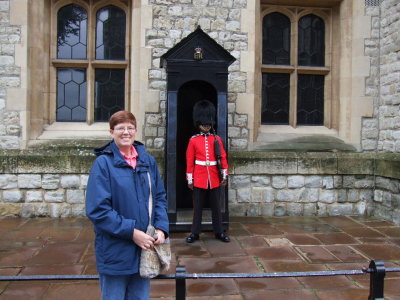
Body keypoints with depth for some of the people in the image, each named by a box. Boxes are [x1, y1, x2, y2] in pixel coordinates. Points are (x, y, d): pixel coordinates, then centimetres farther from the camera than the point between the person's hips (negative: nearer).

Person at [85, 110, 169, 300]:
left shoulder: (148, 161, 4)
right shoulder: (103, 163, -10)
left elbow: (160, 198, 9)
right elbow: (97, 210, -15)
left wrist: (161, 228, -7)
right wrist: (131, 231, -18)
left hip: (144, 249, 4)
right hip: (115, 253, -4)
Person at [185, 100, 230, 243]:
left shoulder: (217, 139, 5)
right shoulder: (193, 140, 0)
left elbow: (223, 158, 4)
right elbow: (189, 161, 0)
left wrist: (224, 175, -2)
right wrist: (190, 179, -3)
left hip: (214, 178, 2)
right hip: (199, 178, -1)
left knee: (216, 206, 9)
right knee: (197, 206, 6)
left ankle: (219, 232, 20)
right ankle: (195, 233, 16)